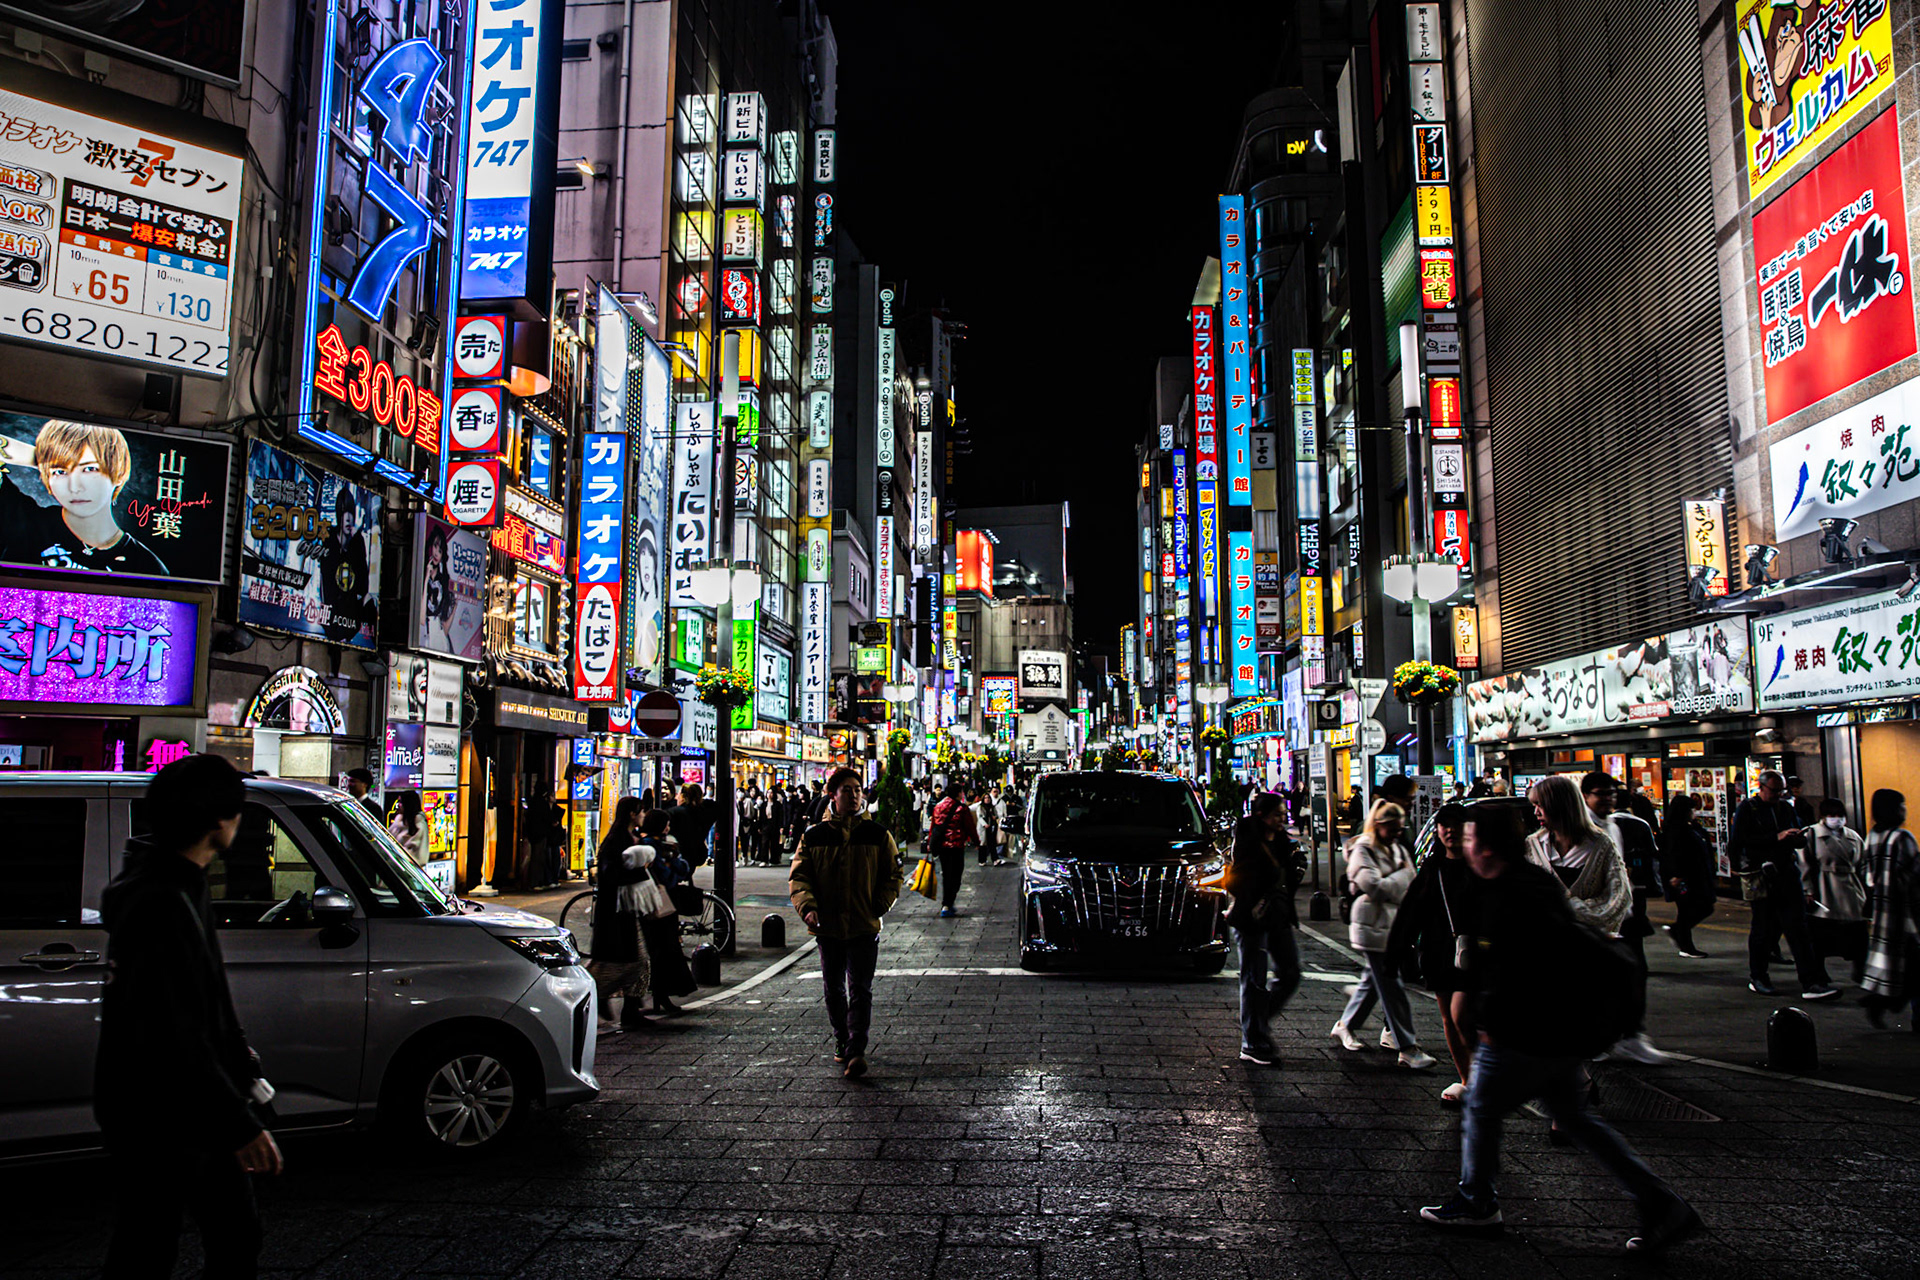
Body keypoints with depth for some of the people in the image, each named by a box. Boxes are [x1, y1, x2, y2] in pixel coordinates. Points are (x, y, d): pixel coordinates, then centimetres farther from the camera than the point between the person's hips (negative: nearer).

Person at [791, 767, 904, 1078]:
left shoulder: (877, 835, 2)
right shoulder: (814, 836, 3)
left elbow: (893, 875, 8)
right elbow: (798, 875, 3)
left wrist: (879, 906, -4)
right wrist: (807, 906, -13)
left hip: (864, 926, -2)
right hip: (828, 926, 2)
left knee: (860, 990, -7)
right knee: (834, 990, 14)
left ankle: (857, 1051, -9)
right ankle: (842, 1043, 30)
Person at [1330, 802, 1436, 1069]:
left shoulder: (1398, 849, 15)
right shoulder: (1362, 852, -10)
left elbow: (1411, 885, 17)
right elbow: (1376, 887, -21)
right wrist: (1402, 874, -7)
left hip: (1394, 925, 8)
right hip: (1374, 928, -8)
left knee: (1375, 980, 15)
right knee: (1391, 987, -8)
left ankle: (1345, 1026, 31)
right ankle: (1407, 1049, -7)